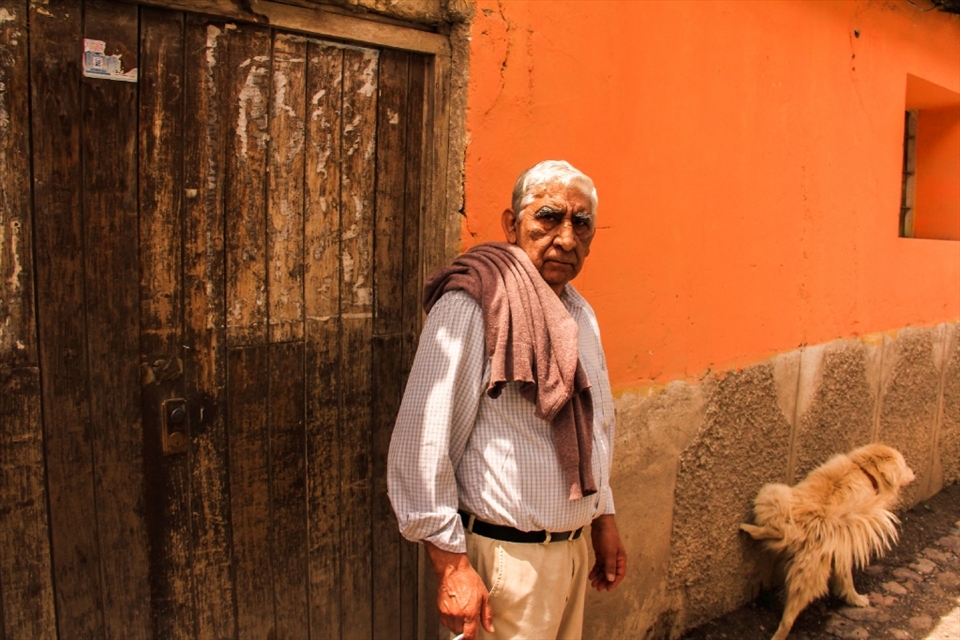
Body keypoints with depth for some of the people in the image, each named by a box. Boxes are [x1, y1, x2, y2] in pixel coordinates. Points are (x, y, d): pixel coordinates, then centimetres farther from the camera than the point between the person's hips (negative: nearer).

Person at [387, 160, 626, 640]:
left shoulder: (580, 313, 8)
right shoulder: (471, 304, -19)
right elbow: (420, 443, -22)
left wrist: (604, 522, 17)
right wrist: (451, 566, -20)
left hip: (574, 547, 8)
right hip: (508, 558, -8)